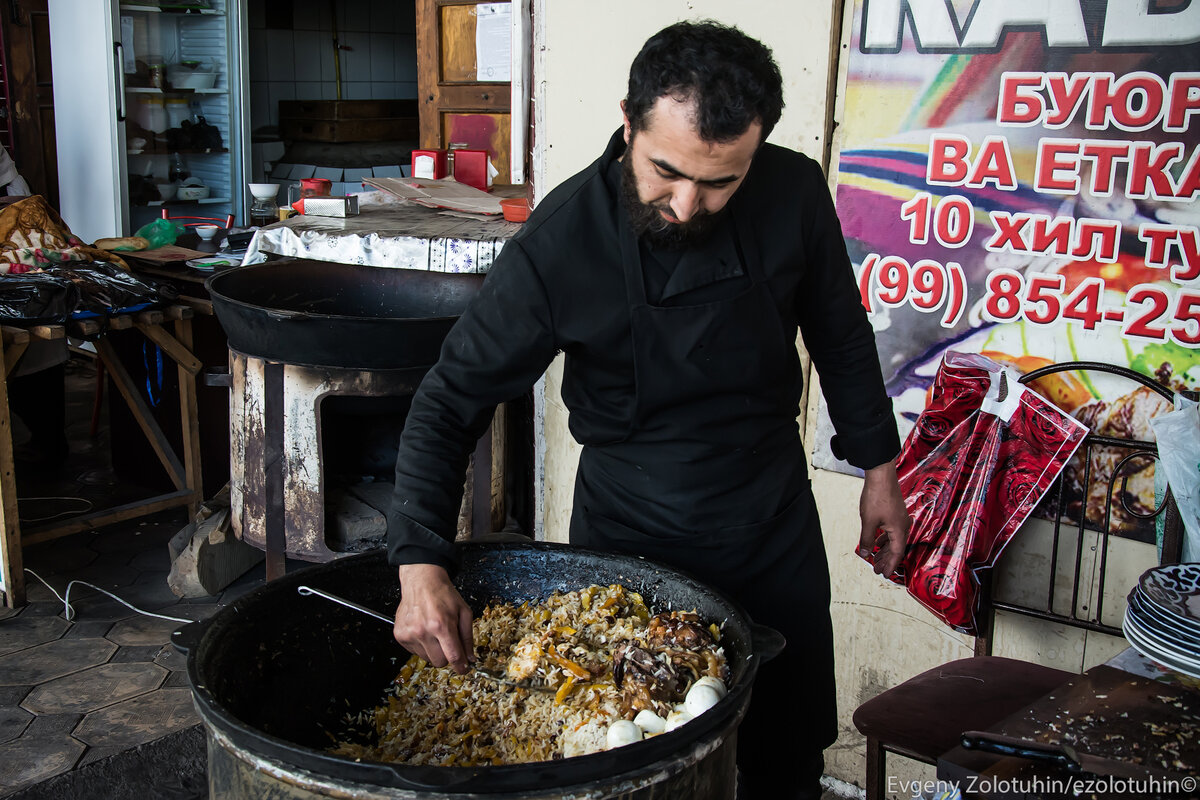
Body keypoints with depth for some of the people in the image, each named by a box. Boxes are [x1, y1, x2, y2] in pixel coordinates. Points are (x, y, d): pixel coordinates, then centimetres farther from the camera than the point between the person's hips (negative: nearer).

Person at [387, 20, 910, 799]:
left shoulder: (794, 194, -13)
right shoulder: (559, 243, -22)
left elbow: (840, 335, 5)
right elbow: (450, 403, -16)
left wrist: (879, 466, 9)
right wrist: (420, 565, -26)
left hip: (776, 523, 3)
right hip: (629, 531, -2)